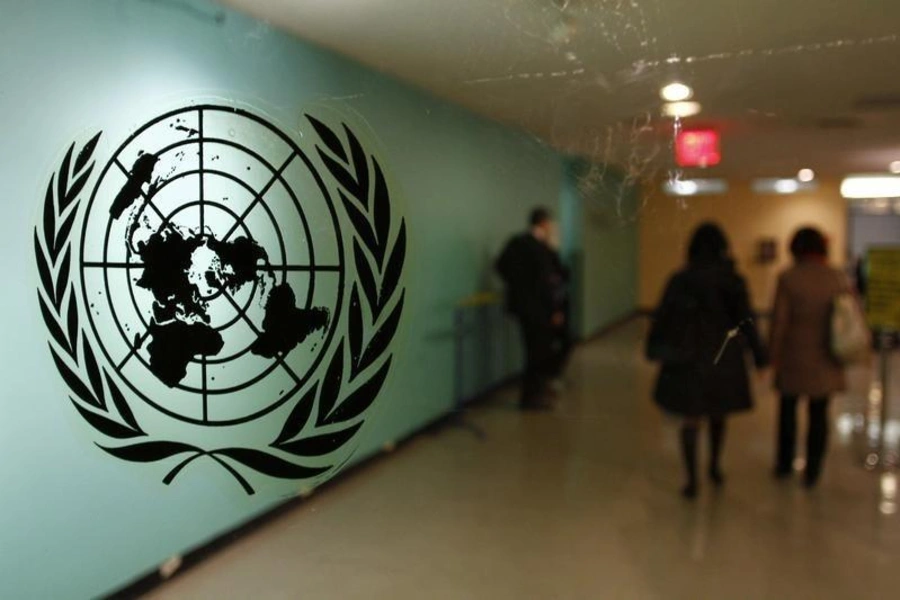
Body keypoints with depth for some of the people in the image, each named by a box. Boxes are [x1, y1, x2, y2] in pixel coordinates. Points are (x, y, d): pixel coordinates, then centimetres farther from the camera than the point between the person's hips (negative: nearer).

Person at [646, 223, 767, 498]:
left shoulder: (679, 280, -6)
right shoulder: (733, 280, -8)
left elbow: (662, 318, -2)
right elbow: (746, 321, -8)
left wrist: (654, 348, 9)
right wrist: (759, 356, -1)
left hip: (687, 358, 0)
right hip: (724, 358, 1)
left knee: (690, 420, 7)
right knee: (718, 416, 22)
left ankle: (692, 480, 7)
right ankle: (715, 466, 34)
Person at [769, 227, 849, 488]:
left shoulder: (788, 278, -13)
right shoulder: (840, 278, -3)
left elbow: (779, 321, -13)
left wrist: (774, 355, -3)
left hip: (795, 358, -2)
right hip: (826, 361, 2)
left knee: (788, 410, 15)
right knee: (819, 414, 10)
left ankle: (784, 465, 25)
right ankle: (812, 472, 17)